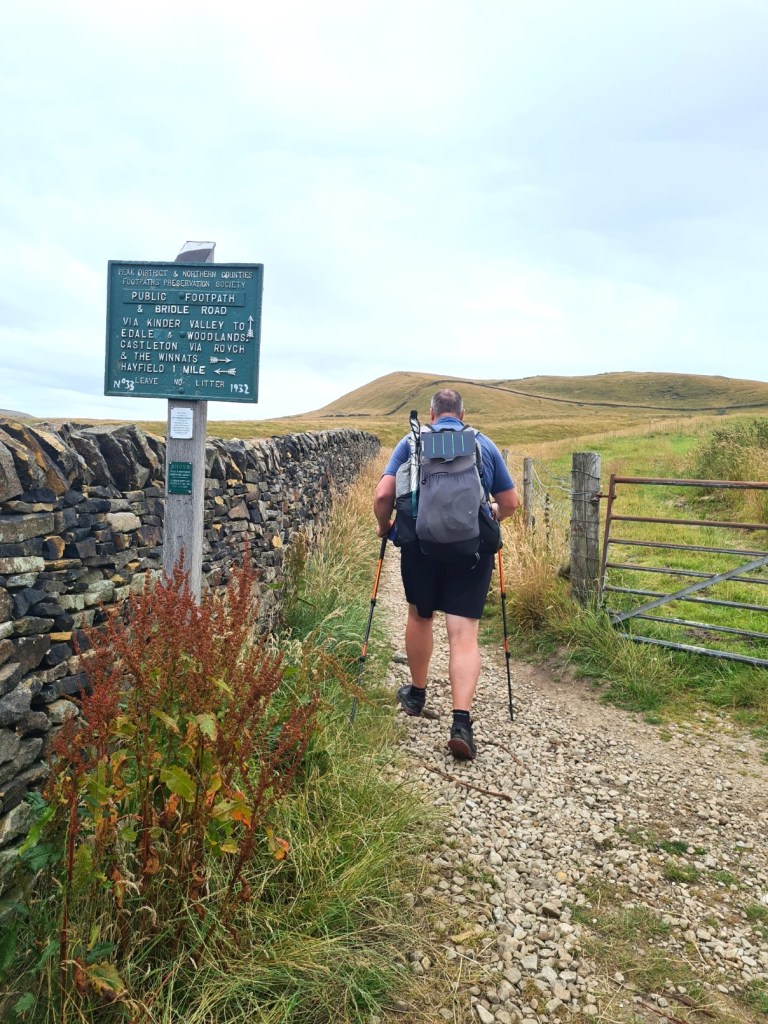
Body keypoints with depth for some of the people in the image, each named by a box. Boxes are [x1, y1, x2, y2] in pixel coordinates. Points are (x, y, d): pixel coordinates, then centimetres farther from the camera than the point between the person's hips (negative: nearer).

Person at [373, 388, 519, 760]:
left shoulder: (412, 442, 6)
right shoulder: (485, 445, 10)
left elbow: (383, 495, -3)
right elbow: (510, 502, 11)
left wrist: (384, 526, 15)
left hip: (421, 544, 1)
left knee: (419, 617, 22)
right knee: (464, 633, 0)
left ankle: (416, 694, 38)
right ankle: (461, 721, -13)